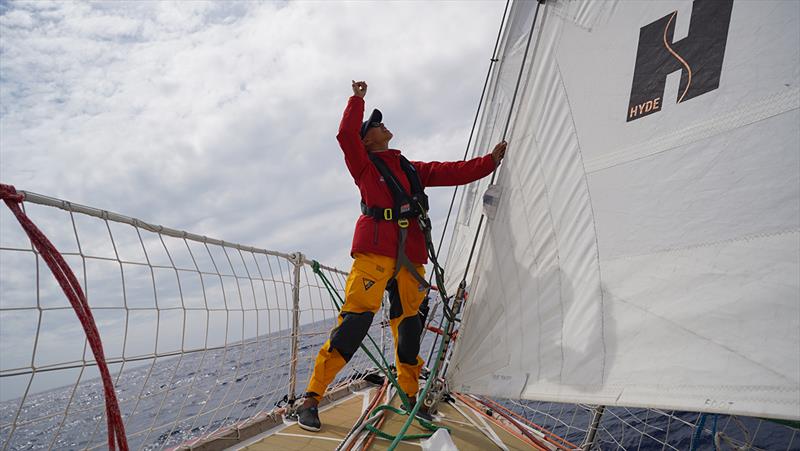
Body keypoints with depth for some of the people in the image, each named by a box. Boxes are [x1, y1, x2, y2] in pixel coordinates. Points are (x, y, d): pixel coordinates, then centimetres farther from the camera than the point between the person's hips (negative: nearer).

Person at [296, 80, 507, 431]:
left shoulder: (412, 169, 23)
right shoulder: (363, 164, 9)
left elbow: (452, 172, 19)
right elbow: (346, 135, -7)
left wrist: (490, 160, 13)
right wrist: (357, 98, 0)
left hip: (410, 256, 6)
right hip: (374, 251, -5)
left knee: (409, 327, 10)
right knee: (355, 321, -14)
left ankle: (411, 396, 25)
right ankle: (311, 399, -7)